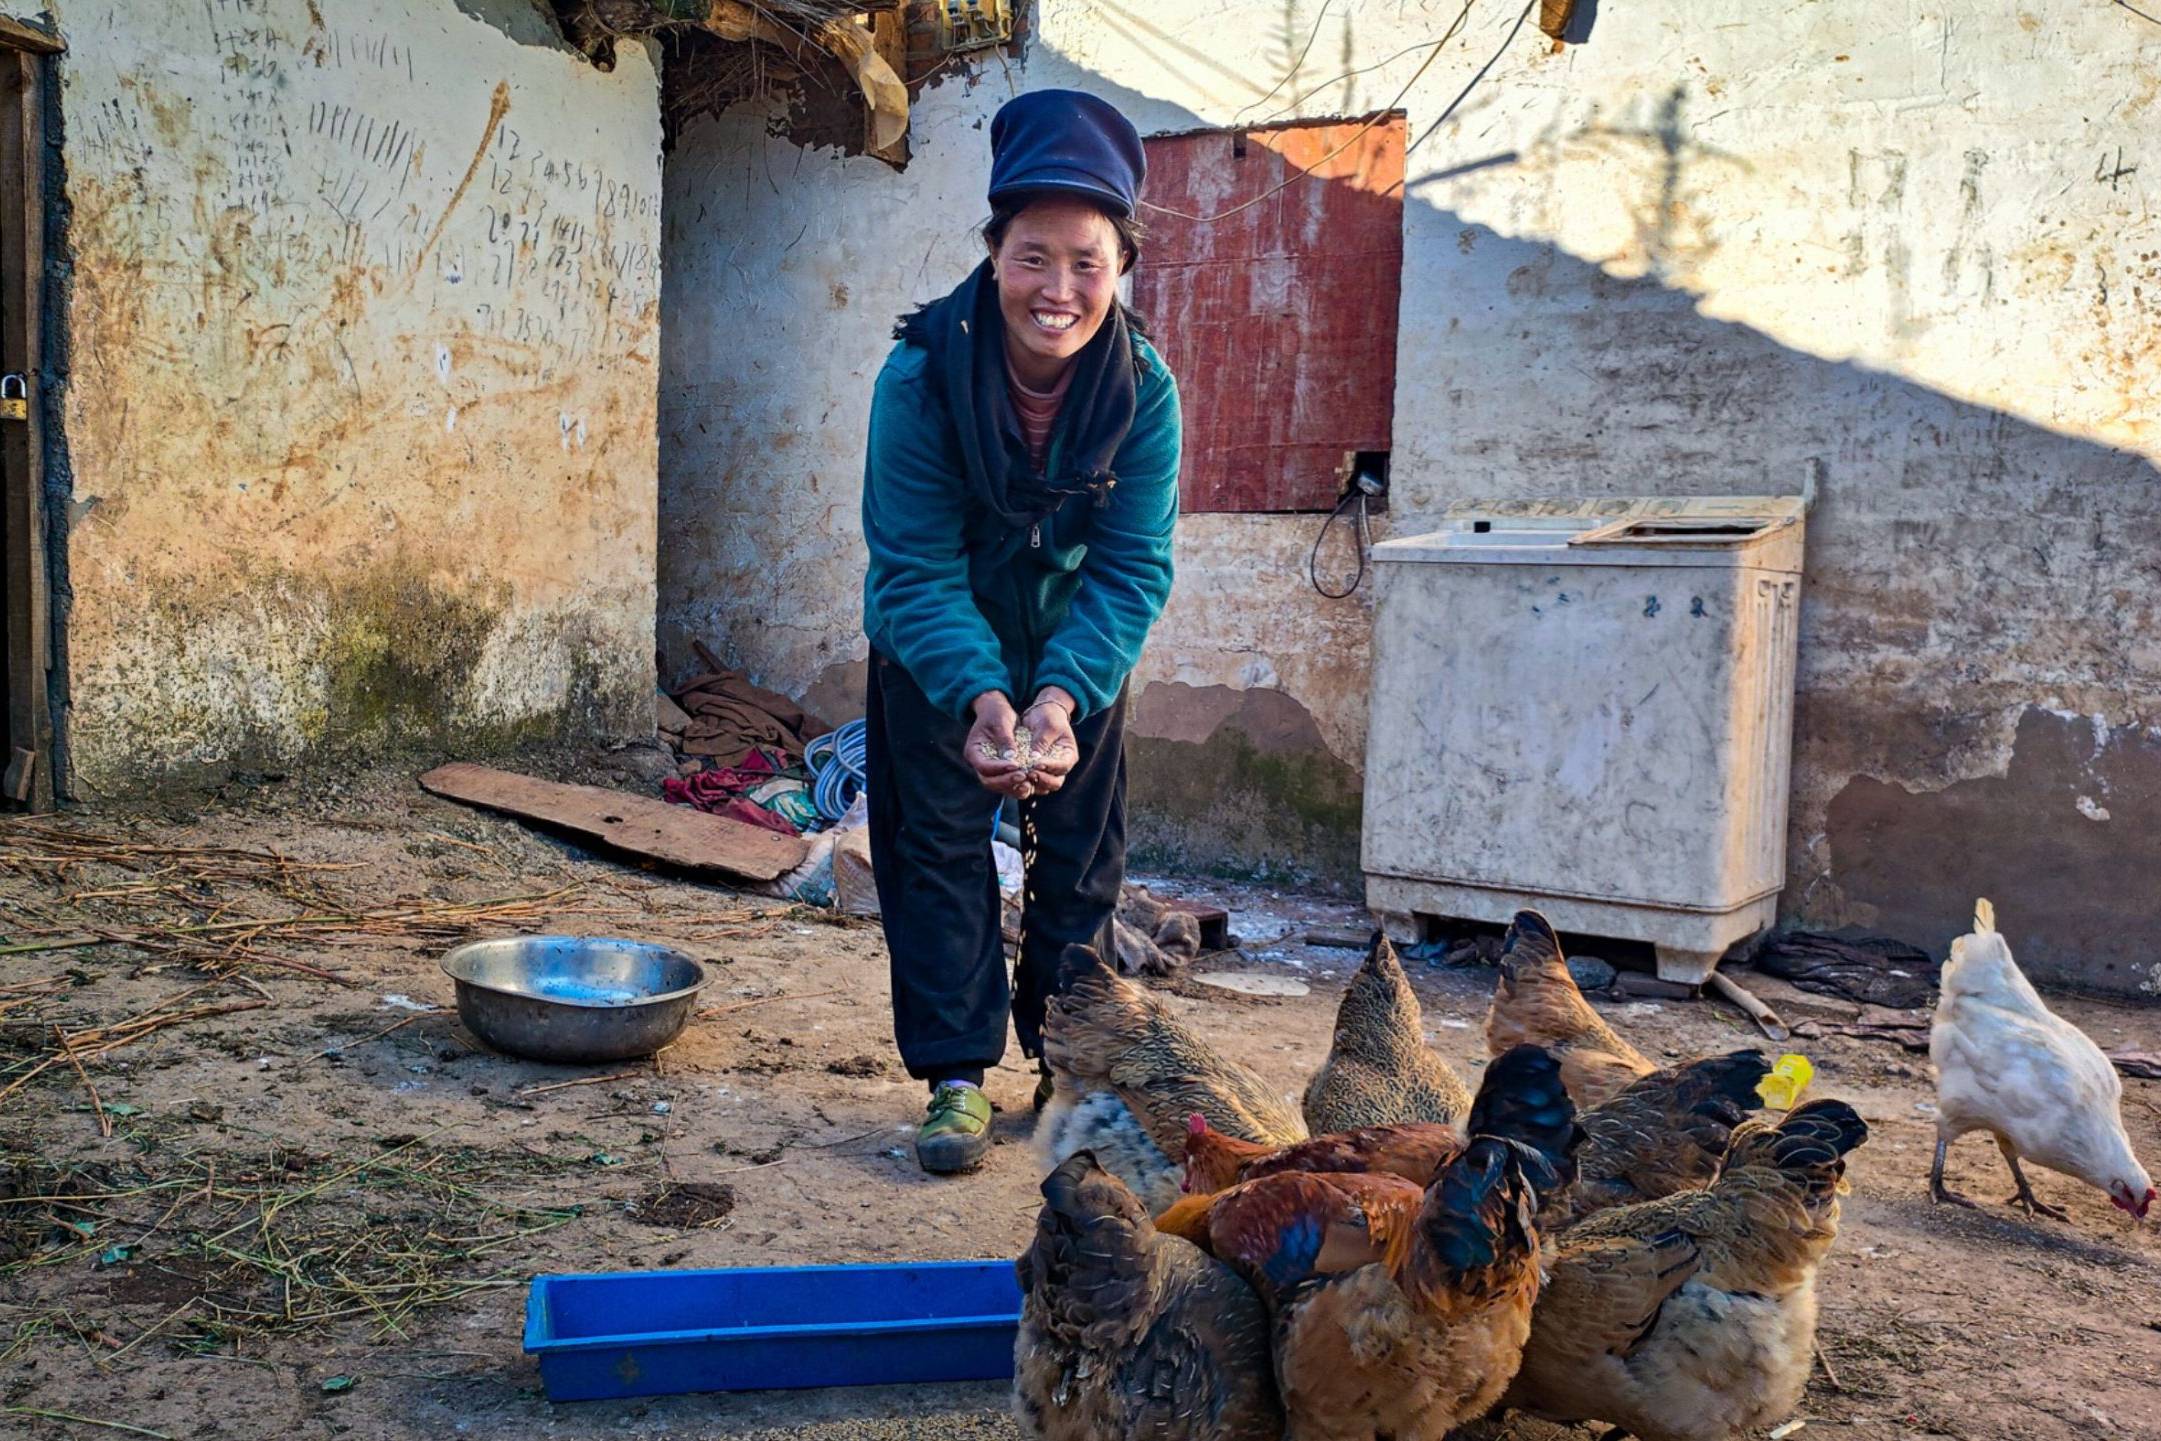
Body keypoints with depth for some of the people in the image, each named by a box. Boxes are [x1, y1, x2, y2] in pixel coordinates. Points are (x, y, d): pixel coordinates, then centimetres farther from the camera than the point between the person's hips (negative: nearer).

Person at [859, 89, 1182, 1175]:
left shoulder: (1144, 390, -23)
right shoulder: (921, 377, -28)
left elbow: (1133, 567, -23)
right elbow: (915, 566, -27)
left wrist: (1062, 694, -38)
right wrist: (980, 696, -43)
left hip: (1076, 654, 2)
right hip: (935, 652, -2)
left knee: (1082, 855, 9)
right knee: (937, 848, -1)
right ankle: (955, 1079, 11)